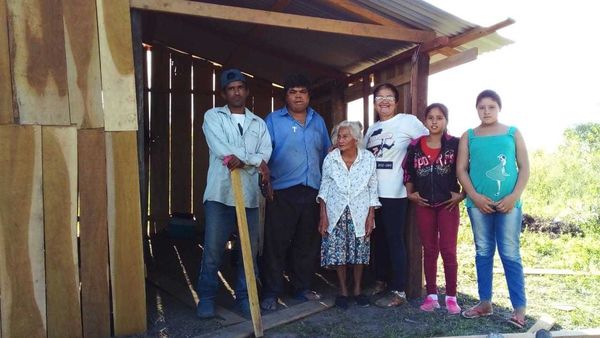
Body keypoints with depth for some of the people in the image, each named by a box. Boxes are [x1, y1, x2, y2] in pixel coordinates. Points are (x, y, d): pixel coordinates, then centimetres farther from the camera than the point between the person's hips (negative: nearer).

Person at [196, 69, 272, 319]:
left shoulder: (258, 123, 16)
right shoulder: (213, 116, 6)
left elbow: (265, 154, 1)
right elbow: (221, 149, -11)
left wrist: (240, 159, -16)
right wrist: (255, 160, -9)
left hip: (250, 194, 3)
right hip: (220, 193, -3)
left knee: (249, 250, 8)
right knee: (213, 250, 0)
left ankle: (244, 296, 21)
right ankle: (206, 296, 15)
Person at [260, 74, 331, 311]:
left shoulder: (318, 121, 15)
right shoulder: (273, 120, 3)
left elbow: (326, 153, 19)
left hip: (312, 191, 4)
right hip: (282, 192, -4)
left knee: (307, 244, 11)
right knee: (276, 243, -1)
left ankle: (302, 287, 25)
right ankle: (270, 293, 9)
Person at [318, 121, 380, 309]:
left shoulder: (368, 158, -4)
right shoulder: (330, 159, -3)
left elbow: (372, 190, 1)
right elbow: (324, 189, 2)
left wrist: (371, 216, -2)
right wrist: (323, 215, -4)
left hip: (359, 214, 0)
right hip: (336, 214, 0)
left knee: (359, 253, 6)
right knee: (337, 253, 2)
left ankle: (357, 290, 25)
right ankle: (343, 291, 19)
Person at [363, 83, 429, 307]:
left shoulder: (407, 121, -5)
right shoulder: (372, 128, 16)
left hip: (394, 192, -6)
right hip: (372, 191, 6)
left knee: (394, 240, -2)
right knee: (378, 238, 14)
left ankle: (399, 291, 5)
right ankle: (380, 281, 28)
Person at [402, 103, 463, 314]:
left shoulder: (455, 144, -4)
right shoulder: (415, 146, 3)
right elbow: (407, 171, 12)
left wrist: (462, 194, -6)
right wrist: (410, 193, 4)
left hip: (448, 204, -2)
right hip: (423, 204, 3)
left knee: (448, 250, 0)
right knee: (429, 250, 9)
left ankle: (451, 297, 11)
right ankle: (431, 295, 17)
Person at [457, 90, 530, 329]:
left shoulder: (513, 133, 8)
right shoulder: (468, 136, 9)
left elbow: (524, 167, 4)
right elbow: (461, 170, 4)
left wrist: (514, 196, -9)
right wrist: (475, 196, -8)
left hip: (508, 203, -1)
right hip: (479, 203, 2)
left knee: (510, 255, -1)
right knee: (483, 252, 9)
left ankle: (519, 308, 6)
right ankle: (485, 302, 19)